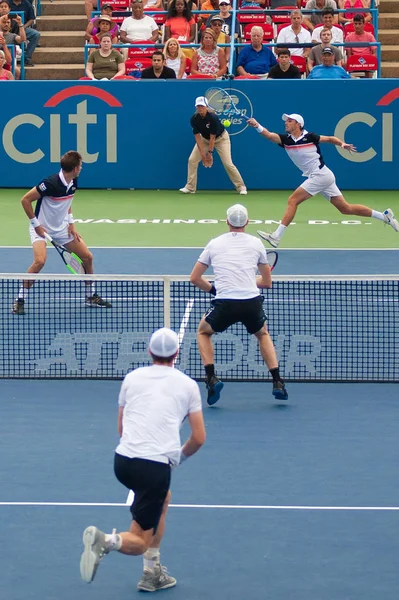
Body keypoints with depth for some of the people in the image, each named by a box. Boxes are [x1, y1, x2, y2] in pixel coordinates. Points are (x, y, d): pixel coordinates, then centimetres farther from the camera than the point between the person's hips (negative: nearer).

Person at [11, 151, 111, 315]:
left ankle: (91, 296, 24)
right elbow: (25, 200, -22)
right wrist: (36, 224, -20)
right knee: (40, 261, -29)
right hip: (42, 228, -8)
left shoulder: (73, 183, -4)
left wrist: (71, 223, 4)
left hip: (62, 228, 8)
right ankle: (20, 300, -18)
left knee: (87, 257, 6)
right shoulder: (50, 183, -28)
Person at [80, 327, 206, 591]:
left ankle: (153, 573, 29)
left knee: (163, 498, 33)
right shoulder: (188, 385, 7)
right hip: (156, 467, -4)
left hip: (123, 460, 4)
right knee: (140, 542, 3)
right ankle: (106, 541, -31)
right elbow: (199, 438, 7)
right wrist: (179, 457, 25)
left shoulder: (132, 378, 14)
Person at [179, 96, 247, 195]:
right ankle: (190, 187, 3)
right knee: (192, 160, -6)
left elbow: (213, 137, -28)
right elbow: (197, 137, -18)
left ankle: (241, 187, 0)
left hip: (221, 138, -4)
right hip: (205, 139, 5)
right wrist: (202, 154, -22)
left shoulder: (213, 117, -34)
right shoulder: (194, 119, -22)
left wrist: (210, 153, -24)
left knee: (228, 163, -13)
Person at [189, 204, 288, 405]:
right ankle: (277, 382, 17)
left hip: (225, 304, -1)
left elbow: (194, 278, 17)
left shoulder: (214, 243, 13)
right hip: (252, 303, 1)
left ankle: (211, 378, 10)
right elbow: (266, 282, 21)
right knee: (263, 334, 32)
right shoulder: (256, 243, 13)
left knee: (203, 331, 29)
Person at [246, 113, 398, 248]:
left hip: (321, 175, -7)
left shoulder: (309, 137, -8)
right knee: (346, 208, 9)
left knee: (292, 200, -12)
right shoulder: (285, 139, 6)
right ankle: (384, 216, 17)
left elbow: (330, 139, 4)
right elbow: (269, 135, -10)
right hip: (315, 178, 7)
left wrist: (342, 144, -12)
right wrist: (257, 126, -26)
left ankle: (277, 236, -12)